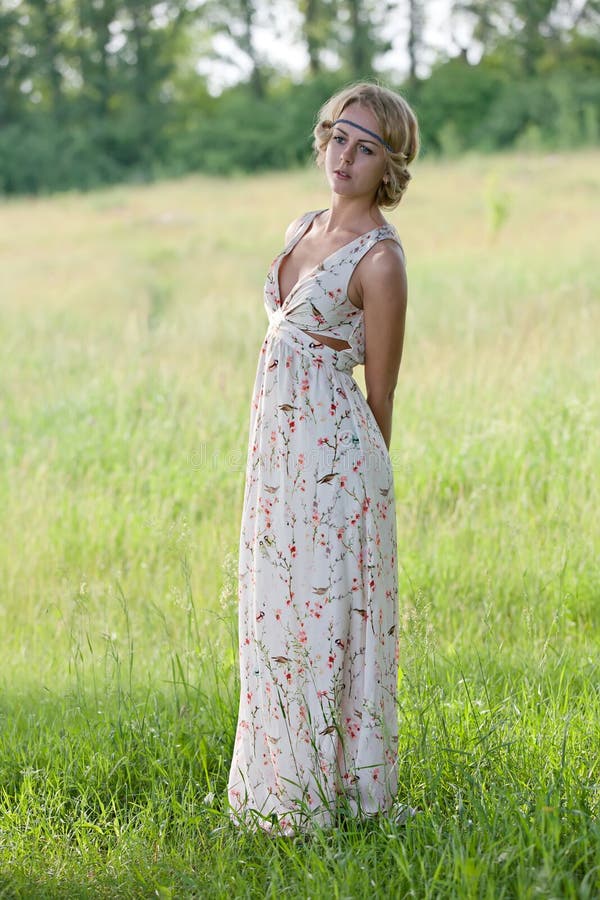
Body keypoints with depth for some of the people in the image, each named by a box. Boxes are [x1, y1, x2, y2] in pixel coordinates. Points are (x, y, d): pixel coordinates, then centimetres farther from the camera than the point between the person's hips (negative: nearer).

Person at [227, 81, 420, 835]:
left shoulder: (379, 258, -13)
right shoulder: (302, 229, 12)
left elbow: (381, 392, -7)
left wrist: (364, 481, 0)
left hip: (332, 454, -8)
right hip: (277, 446, 8)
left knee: (324, 618, -3)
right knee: (273, 616, 12)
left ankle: (334, 789, 8)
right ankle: (280, 786, 22)